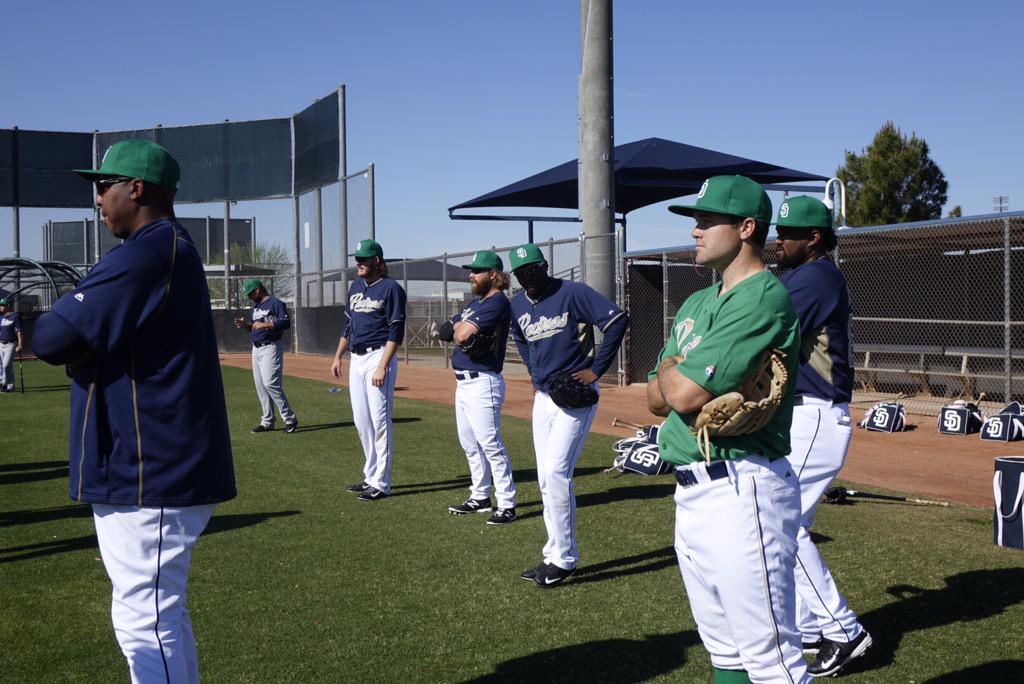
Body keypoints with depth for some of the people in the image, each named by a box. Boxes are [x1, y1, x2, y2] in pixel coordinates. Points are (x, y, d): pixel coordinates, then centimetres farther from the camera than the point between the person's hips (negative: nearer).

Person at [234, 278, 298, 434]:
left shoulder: (275, 303, -10)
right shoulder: (256, 305, 18)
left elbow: (286, 323, -21)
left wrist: (265, 324, -25)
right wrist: (245, 324, 6)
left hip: (270, 348, -9)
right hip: (256, 349, 9)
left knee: (270, 383, -16)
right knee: (260, 385, 8)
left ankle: (290, 419, -10)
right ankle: (267, 421, 14)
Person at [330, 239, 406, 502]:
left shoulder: (391, 288, -9)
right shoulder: (355, 287, 14)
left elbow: (396, 332, -14)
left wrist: (382, 367, -21)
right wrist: (338, 357, 18)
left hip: (378, 357, -8)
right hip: (356, 359, 8)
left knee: (379, 421, -7)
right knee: (361, 422, 12)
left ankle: (381, 484, -2)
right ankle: (371, 477, 22)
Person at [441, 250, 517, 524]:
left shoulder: (498, 302, -13)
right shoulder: (475, 302, 17)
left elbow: (463, 333, -21)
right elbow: (446, 331, 9)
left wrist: (460, 329, 0)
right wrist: (461, 330, -10)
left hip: (482, 383, -10)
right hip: (463, 382, 10)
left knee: (490, 445, -10)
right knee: (470, 445, 16)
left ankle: (507, 505, -7)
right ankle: (480, 497, 28)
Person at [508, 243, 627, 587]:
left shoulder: (571, 293, -14)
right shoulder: (517, 306, 8)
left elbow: (617, 319, -20)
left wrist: (597, 369, -18)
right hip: (543, 397, 7)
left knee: (556, 472, -15)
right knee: (546, 479, 9)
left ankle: (564, 558, -5)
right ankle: (555, 556, 19)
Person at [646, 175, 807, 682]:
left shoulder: (763, 299, -14)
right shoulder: (697, 304, 16)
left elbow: (684, 394, -20)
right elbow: (656, 398, 13)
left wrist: (670, 369, 2)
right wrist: (681, 374, -7)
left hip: (740, 492, -10)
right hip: (691, 490, 10)